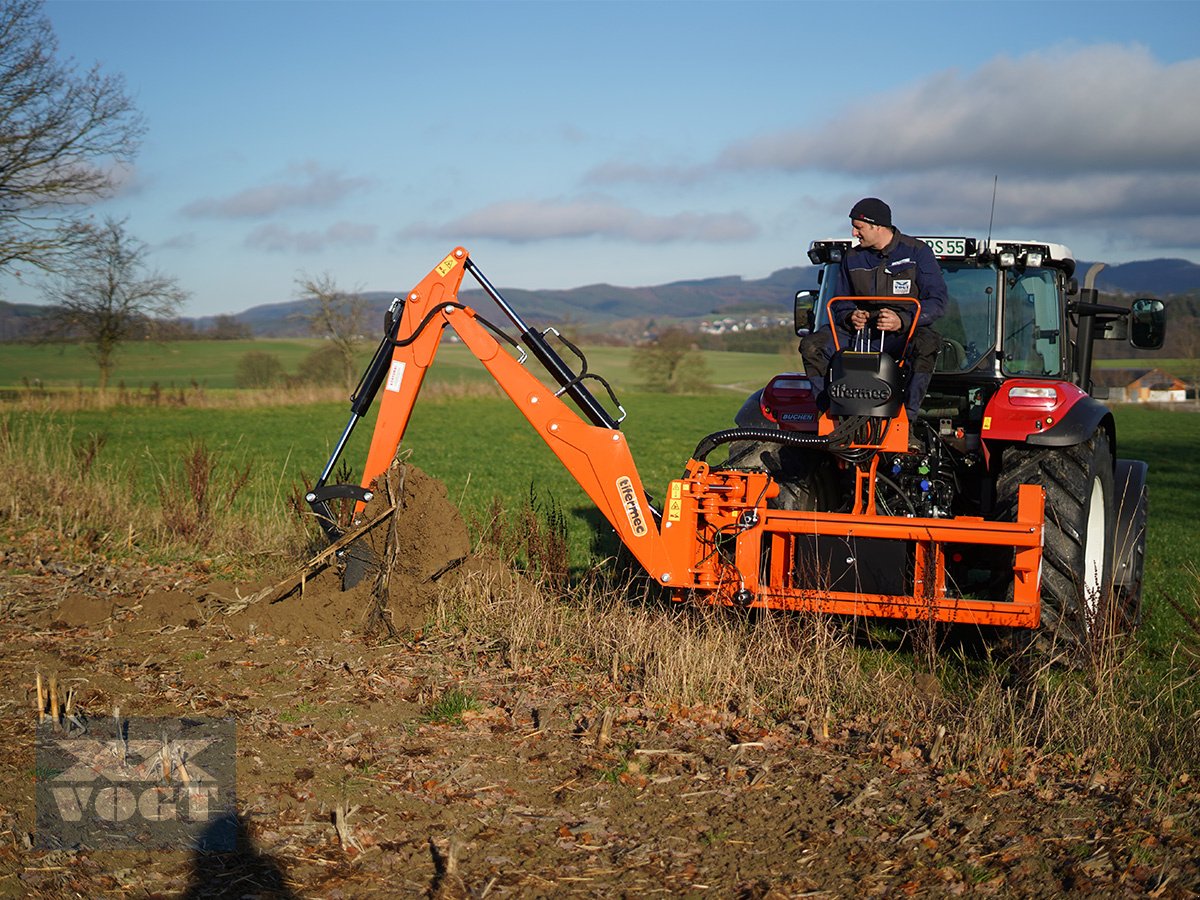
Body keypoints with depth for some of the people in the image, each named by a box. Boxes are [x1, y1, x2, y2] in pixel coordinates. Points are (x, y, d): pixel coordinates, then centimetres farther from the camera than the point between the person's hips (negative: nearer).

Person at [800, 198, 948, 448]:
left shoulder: (917, 252, -4)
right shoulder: (852, 258, 10)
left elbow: (938, 299, -11)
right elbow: (839, 303, 14)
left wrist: (903, 321, -28)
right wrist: (850, 317, -12)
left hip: (903, 335, -4)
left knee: (928, 343, -39)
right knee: (812, 346, -20)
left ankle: (906, 422, -36)